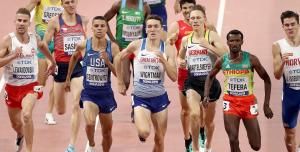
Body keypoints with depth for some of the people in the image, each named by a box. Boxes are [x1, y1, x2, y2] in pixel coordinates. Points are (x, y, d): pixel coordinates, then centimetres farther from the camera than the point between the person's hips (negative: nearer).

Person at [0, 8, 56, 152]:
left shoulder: (35, 39, -3)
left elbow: (43, 46, 23)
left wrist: (52, 62, 32)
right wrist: (13, 56, -32)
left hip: (30, 86, 0)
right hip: (12, 87, 0)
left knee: (26, 115, -29)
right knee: (15, 124, 18)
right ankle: (20, 136, 56)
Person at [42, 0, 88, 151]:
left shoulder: (83, 20, 2)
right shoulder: (55, 21, -6)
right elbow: (44, 44, -3)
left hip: (78, 66, 0)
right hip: (61, 66, 0)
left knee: (75, 105, -12)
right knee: (60, 110, 11)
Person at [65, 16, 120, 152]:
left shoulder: (113, 47, -8)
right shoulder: (83, 46, -7)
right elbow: (74, 57, 17)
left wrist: (107, 61, -22)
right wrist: (68, 78, 24)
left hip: (106, 94, 2)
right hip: (89, 93, -1)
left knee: (107, 132, 14)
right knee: (90, 123, -26)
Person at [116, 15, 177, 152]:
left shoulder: (167, 49, -2)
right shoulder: (136, 45, -4)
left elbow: (174, 77, -6)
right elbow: (119, 59, 12)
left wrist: (163, 60, -19)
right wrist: (120, 83, 15)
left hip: (159, 97, 2)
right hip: (140, 97, -2)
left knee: (160, 139, 7)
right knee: (144, 133, -22)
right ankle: (141, 131, 14)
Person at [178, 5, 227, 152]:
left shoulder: (211, 35, -4)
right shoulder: (186, 40, 5)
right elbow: (180, 56, 24)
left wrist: (208, 45, -21)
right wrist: (180, 62, 1)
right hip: (192, 82, 1)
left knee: (208, 120, 15)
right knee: (194, 114, -24)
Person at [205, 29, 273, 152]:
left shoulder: (251, 59, -9)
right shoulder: (222, 61, -3)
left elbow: (266, 79, -1)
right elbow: (210, 77, 15)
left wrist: (266, 105, -6)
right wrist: (206, 96, 0)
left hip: (248, 102, 0)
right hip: (230, 102, 0)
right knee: (233, 141, -16)